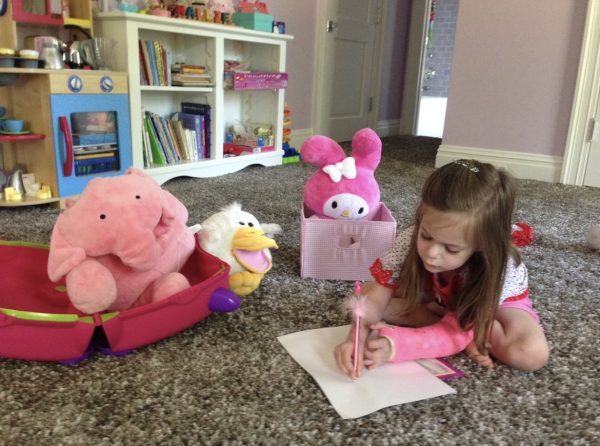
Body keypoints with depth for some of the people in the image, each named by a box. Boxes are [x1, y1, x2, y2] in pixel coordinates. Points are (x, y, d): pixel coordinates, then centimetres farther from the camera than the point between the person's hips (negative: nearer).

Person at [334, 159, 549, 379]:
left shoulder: (495, 268, -39)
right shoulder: (410, 240, -34)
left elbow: (455, 333, -36)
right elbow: (376, 297, -28)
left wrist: (395, 344, -50)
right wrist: (357, 338, -47)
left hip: (495, 298, -2)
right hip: (439, 296, 3)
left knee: (531, 354, -31)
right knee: (365, 293, -18)